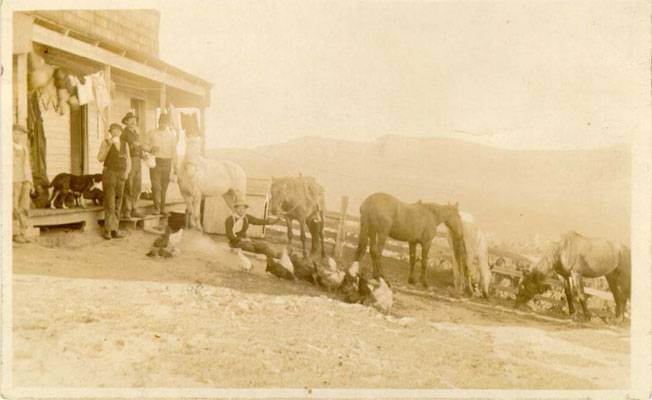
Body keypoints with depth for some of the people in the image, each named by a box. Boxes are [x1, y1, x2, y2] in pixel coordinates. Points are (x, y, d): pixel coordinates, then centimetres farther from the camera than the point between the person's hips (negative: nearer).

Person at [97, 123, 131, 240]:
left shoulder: (125, 144, 11)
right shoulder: (105, 142, 0)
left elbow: (128, 160, 13)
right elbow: (100, 159, -10)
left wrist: (127, 172, -5)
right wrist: (109, 146, -19)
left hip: (121, 176, 4)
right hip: (109, 173, -4)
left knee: (117, 204, 4)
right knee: (109, 203, -9)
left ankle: (115, 229, 8)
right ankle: (108, 230, -6)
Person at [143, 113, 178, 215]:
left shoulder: (172, 134, 9)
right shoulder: (151, 133, 5)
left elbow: (174, 151, 12)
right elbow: (144, 146, 8)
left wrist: (175, 166, 10)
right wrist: (151, 149, -14)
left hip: (167, 162, 2)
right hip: (155, 161, -2)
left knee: (164, 186, 4)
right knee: (156, 185, -10)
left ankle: (163, 208, 11)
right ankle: (156, 208, -9)